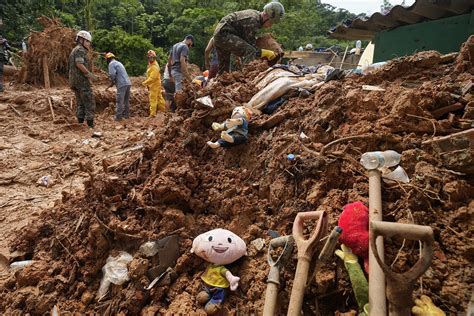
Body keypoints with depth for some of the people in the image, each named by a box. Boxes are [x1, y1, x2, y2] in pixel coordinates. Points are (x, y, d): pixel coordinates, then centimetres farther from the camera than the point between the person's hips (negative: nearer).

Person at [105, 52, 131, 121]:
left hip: (122, 84, -9)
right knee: (126, 100, 14)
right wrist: (112, 84, 26)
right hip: (128, 83, 9)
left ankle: (118, 117, -5)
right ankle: (126, 115, 20)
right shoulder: (118, 63, 26)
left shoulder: (111, 64, -1)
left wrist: (111, 83, 3)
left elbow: (112, 74, -14)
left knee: (119, 101, -5)